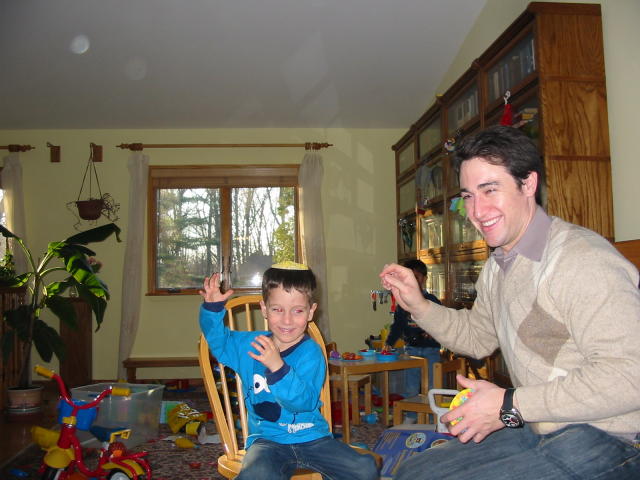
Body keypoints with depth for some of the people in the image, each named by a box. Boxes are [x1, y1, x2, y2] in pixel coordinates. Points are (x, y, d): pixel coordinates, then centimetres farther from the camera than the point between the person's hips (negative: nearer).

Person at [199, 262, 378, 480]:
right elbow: (218, 340, 20)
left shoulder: (311, 352, -10)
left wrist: (278, 367, -37)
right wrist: (213, 306, 3)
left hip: (312, 438, -1)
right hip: (267, 439, 1)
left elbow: (304, 401, -22)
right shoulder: (250, 344, 4)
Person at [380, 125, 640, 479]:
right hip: (534, 432, 9)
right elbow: (477, 337, 22)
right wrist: (419, 306, 5)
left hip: (601, 445, -9)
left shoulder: (583, 260, -23)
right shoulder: (496, 267, 9)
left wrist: (511, 405, -23)